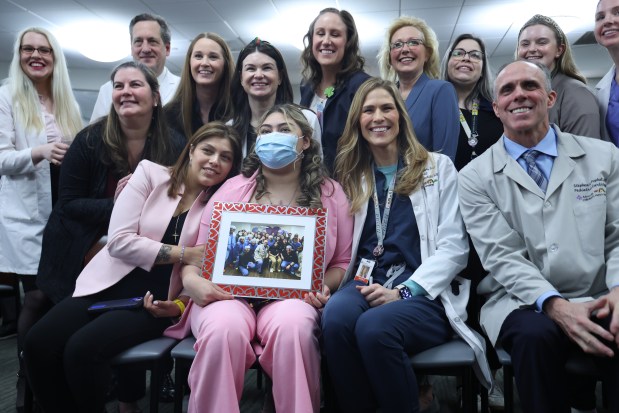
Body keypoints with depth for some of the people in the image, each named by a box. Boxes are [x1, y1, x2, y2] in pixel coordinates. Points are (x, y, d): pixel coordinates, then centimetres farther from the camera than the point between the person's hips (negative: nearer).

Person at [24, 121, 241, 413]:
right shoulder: (151, 173, 1)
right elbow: (119, 240, -9)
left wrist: (180, 304, -16)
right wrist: (184, 253, -14)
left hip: (158, 300, -2)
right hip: (110, 285, 2)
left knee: (82, 348, -24)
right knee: (38, 343, -18)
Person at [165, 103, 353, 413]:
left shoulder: (330, 194, 10)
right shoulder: (232, 189, 12)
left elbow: (341, 263, 10)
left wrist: (324, 286, -10)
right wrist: (191, 280, -11)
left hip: (292, 296, 0)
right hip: (227, 293, 1)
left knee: (292, 328, -35)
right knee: (223, 330, -33)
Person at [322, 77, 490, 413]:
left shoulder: (438, 167, 8)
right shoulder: (351, 176, 17)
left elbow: (453, 247, -1)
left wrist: (404, 291, -13)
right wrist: (367, 286, -10)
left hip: (425, 295, -2)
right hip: (365, 286, 3)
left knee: (374, 326, -34)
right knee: (335, 316, -31)